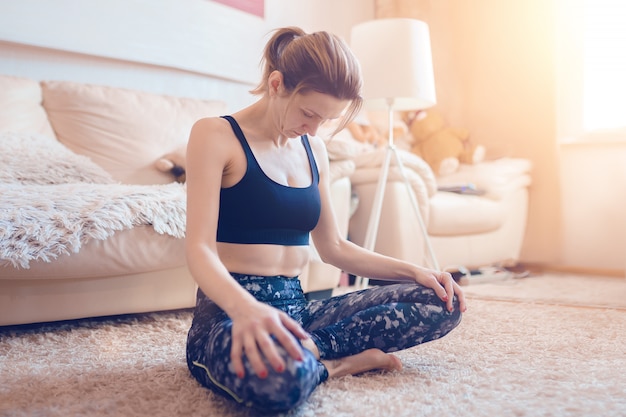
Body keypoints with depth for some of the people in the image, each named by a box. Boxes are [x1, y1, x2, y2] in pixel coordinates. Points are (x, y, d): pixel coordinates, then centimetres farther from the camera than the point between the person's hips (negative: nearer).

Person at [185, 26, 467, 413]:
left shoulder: (313, 149, 13)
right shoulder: (215, 135, -6)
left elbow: (333, 246, 18)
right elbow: (200, 250, -16)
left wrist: (413, 271, 6)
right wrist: (244, 307, -37)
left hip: (295, 308, 7)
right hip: (228, 312, -6)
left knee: (443, 302, -5)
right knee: (280, 373, -43)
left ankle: (307, 352, -11)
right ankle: (338, 362, -9)